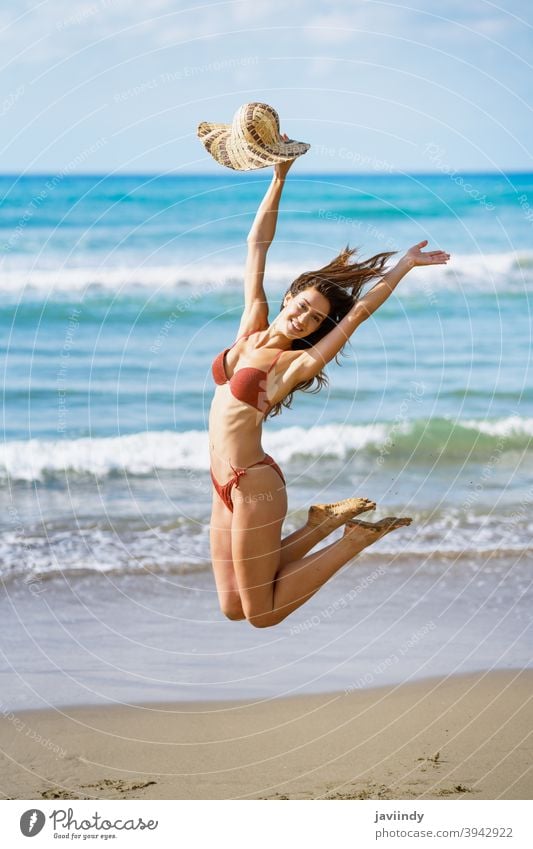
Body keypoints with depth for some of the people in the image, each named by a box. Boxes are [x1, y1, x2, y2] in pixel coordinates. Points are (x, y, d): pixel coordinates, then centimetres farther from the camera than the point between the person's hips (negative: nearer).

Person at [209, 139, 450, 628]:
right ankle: (325, 523, 23)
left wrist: (406, 264, -15)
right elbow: (257, 248, 5)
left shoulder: (295, 364, -11)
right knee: (232, 608, 12)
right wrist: (280, 178, 0)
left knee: (262, 615, 0)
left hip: (253, 484, -7)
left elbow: (359, 313, -18)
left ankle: (358, 537, 10)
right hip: (226, 484, 7)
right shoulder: (252, 328, 5)